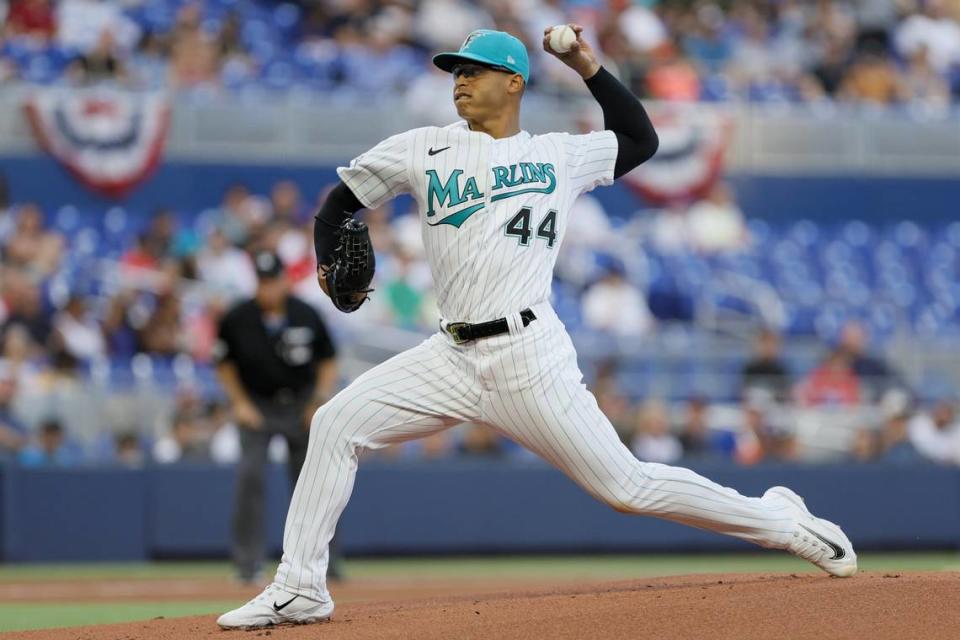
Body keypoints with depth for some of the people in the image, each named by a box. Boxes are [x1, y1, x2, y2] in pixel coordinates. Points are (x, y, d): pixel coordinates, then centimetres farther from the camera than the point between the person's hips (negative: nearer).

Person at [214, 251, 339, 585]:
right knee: (250, 476, -15)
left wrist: (321, 400, -9)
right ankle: (248, 563, -10)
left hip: (301, 404, 1)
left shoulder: (307, 316, -10)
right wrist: (239, 403, -6)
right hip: (257, 405, -1)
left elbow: (328, 361, 2)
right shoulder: (237, 319, -11)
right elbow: (225, 363, 4)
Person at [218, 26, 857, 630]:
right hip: (453, 356, 3)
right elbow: (342, 198, 18)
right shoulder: (426, 150, 12)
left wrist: (591, 70, 14)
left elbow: (641, 139, 24)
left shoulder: (560, 156, 10)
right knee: (336, 425, -9)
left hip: (529, 357, -3)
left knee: (626, 486, -6)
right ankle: (300, 590, -3)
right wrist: (330, 266, -1)